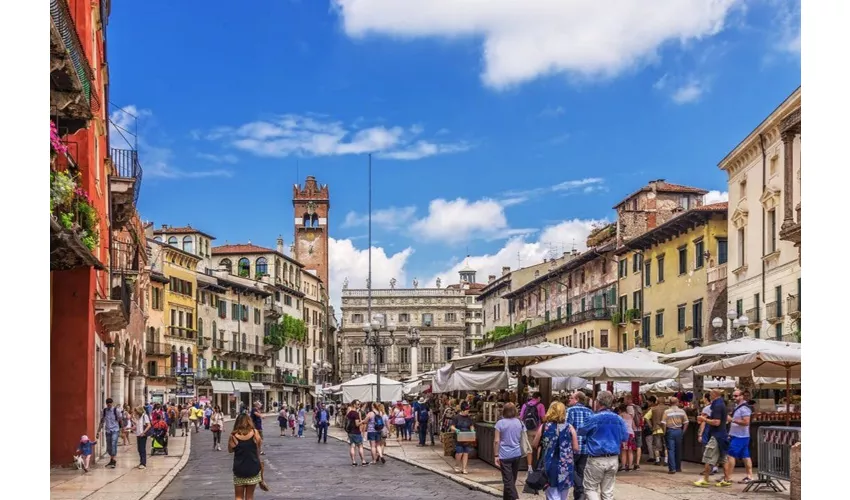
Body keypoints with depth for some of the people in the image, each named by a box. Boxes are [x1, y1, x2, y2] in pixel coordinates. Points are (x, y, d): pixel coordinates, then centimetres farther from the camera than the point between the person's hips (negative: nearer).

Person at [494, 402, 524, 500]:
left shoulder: (500, 423, -7)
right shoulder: (519, 423, 4)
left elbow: (497, 441, -8)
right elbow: (522, 439, 10)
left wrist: (496, 455, -3)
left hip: (505, 455, -4)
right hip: (517, 454, 4)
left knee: (508, 480, -5)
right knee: (512, 479, 16)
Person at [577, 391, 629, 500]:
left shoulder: (594, 419, -11)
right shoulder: (619, 419, 2)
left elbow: (580, 432, 3)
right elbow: (625, 437, 14)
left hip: (596, 460, -4)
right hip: (613, 460, 5)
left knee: (590, 488, 6)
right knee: (608, 491, 10)